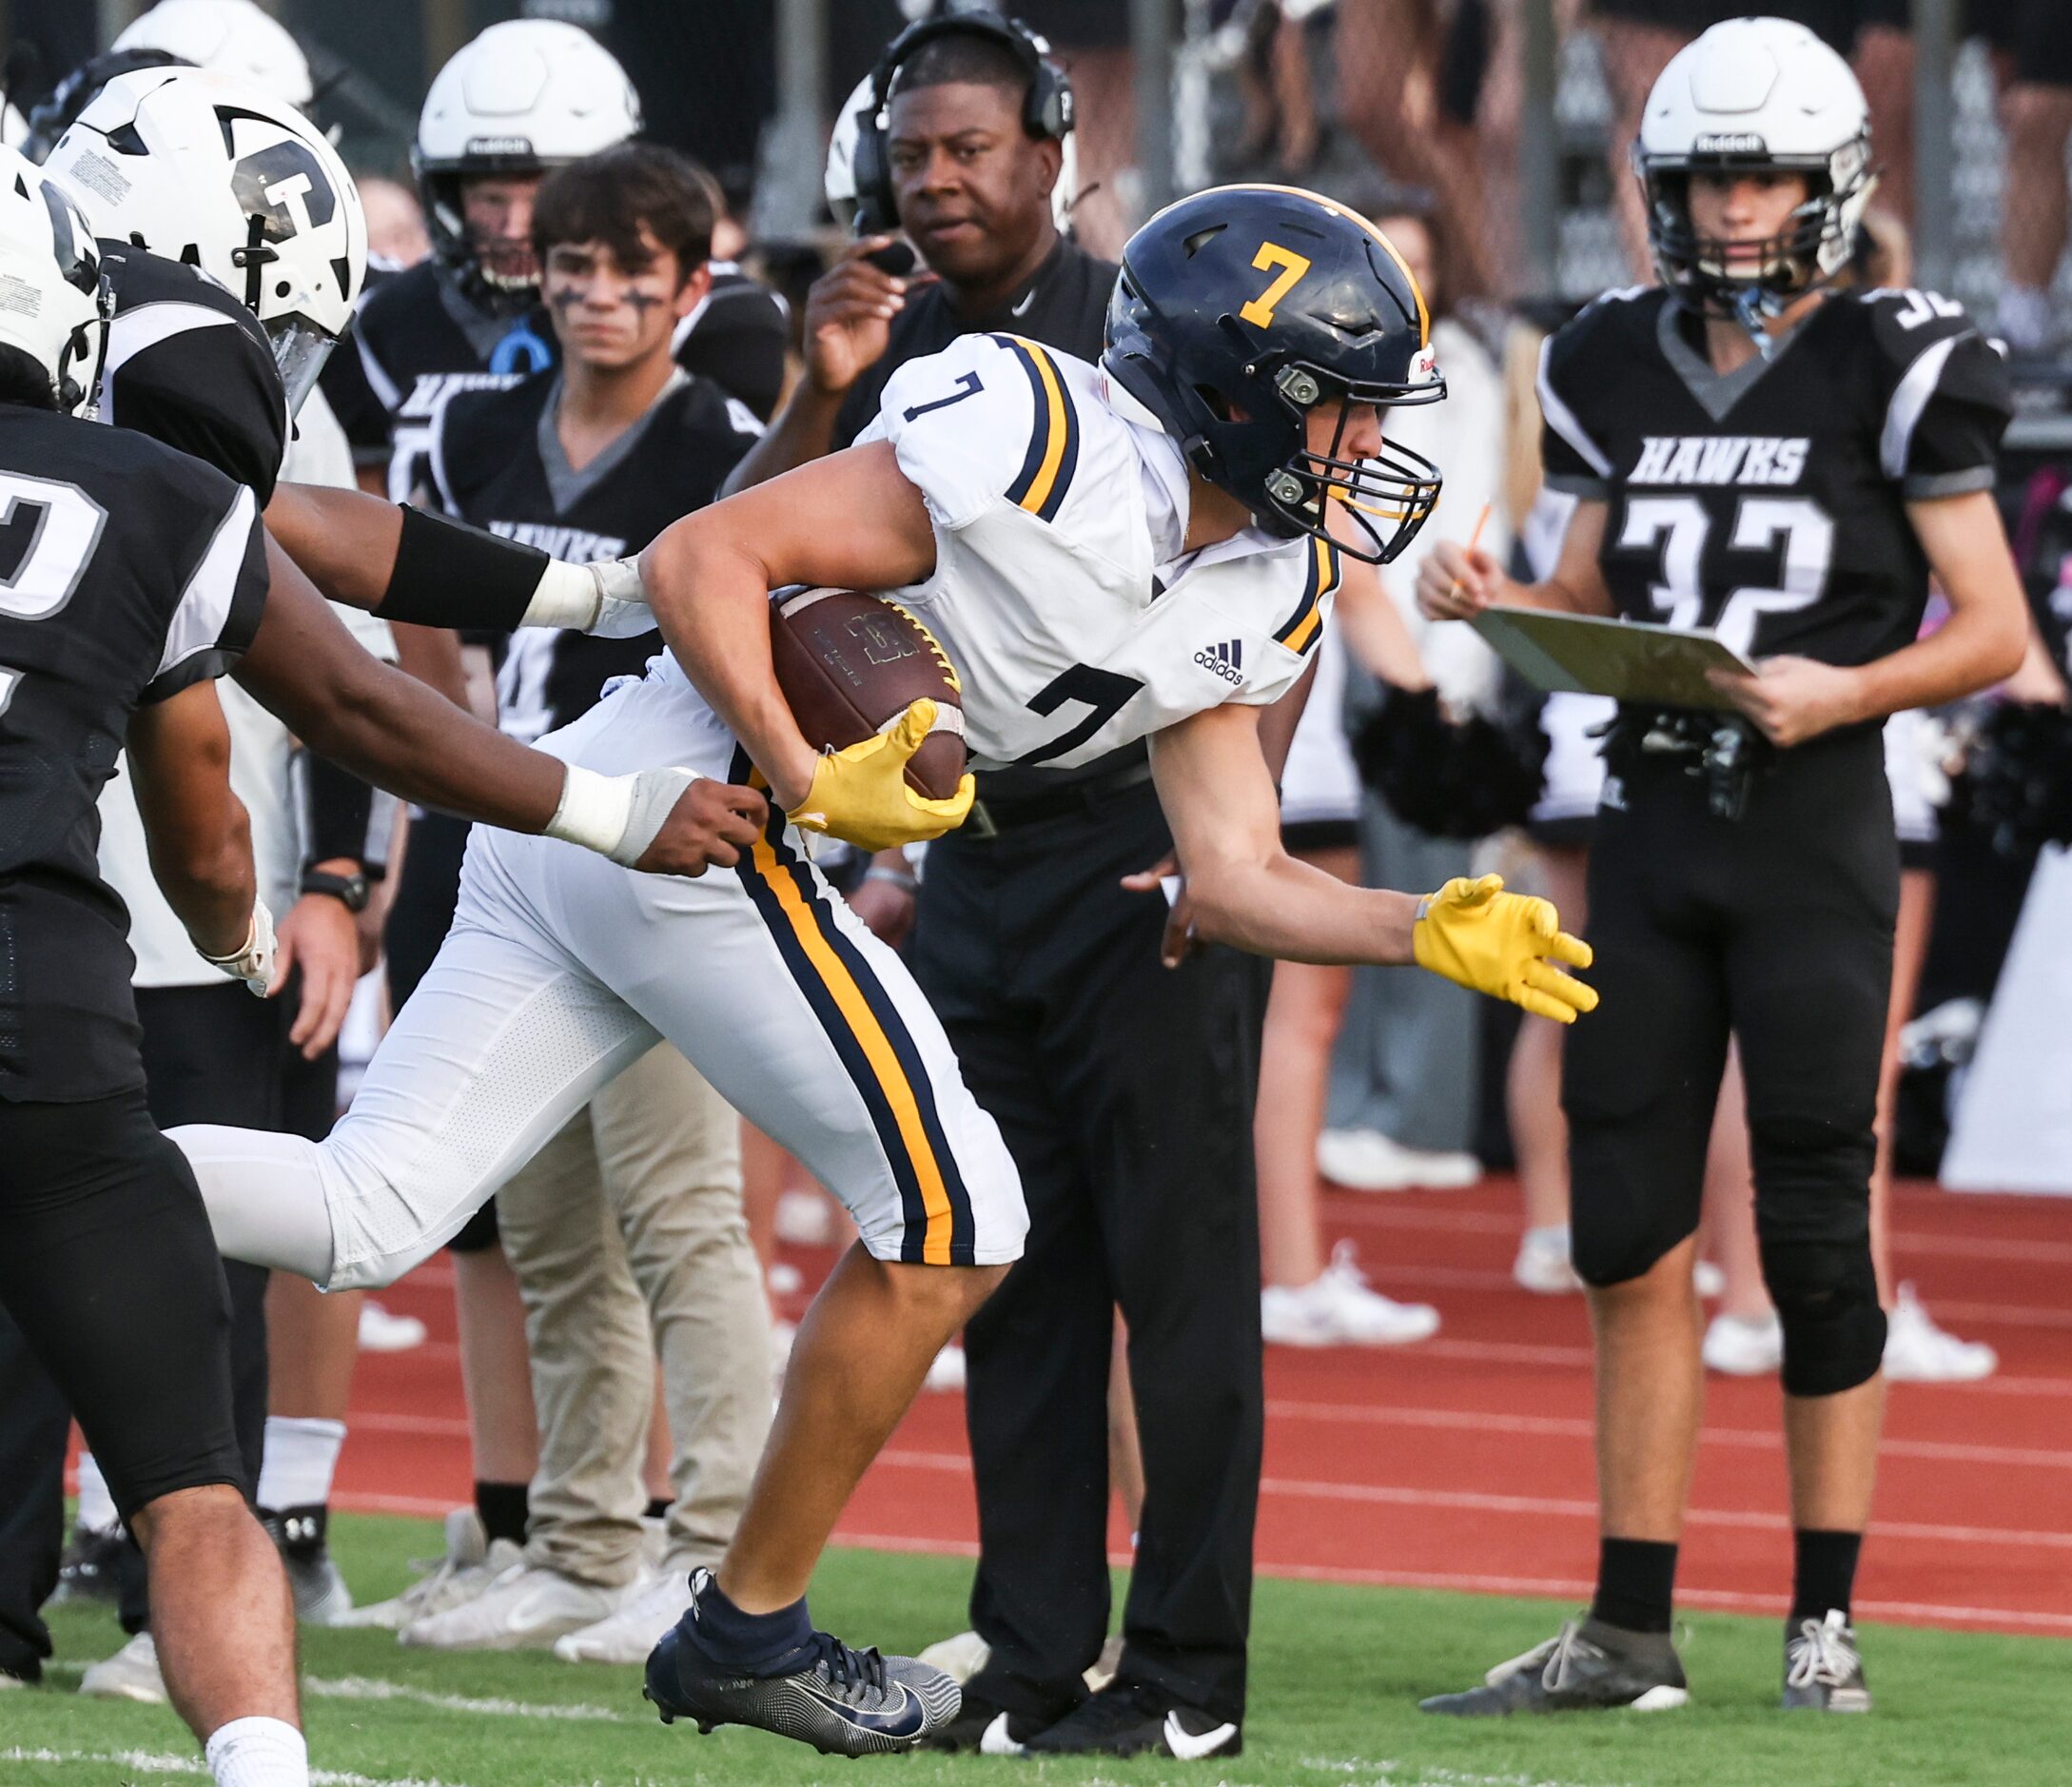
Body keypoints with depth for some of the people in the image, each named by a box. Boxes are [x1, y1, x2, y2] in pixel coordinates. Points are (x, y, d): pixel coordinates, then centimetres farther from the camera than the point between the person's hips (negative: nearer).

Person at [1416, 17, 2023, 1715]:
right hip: (1651, 820, 5)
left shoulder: (1892, 370, -5)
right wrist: (1497, 601, -2)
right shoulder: (1623, 371, 9)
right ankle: (1630, 1626, 8)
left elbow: (1994, 632, -4)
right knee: (1631, 1237, 3)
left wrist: (1844, 692, -19)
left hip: (1814, 829, -5)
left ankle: (1826, 1619, 8)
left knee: (1815, 1232, -1)